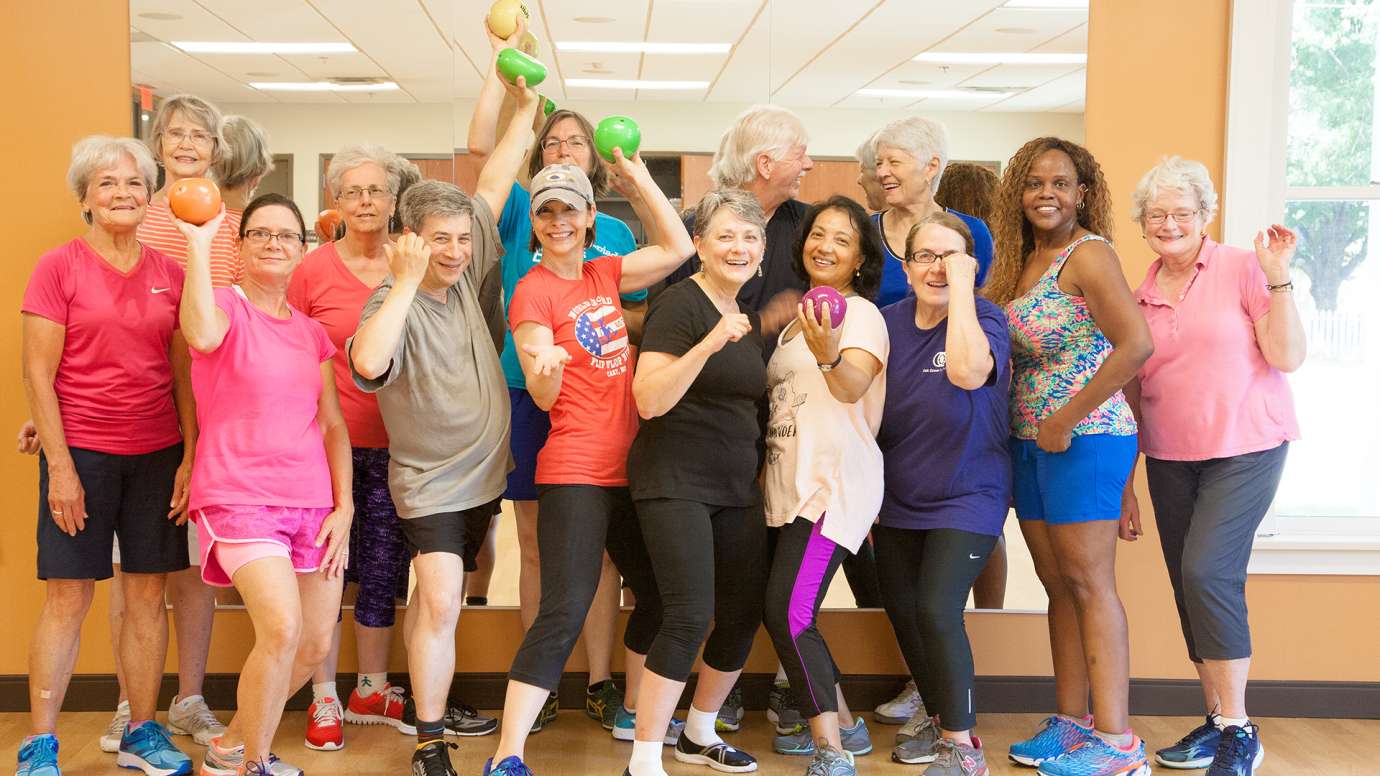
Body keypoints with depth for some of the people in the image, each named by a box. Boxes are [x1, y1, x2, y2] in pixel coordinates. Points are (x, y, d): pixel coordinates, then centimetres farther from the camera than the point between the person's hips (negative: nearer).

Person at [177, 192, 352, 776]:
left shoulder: (311, 332, 14)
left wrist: (344, 507, 4)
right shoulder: (227, 306, -2)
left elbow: (334, 424, 13)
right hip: (239, 498, -6)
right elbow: (202, 335, -29)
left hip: (311, 503, 6)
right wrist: (198, 242, -26)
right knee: (282, 629, -23)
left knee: (316, 645, 5)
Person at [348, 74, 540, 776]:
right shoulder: (393, 302, -19)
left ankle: (433, 697, 37)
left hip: (484, 470, 6)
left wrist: (526, 109, -1)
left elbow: (492, 186, 1)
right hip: (429, 478, -6)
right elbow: (367, 362, -41)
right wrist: (406, 280, -35)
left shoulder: (466, 275, -2)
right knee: (440, 603, -15)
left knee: (439, 597, 20)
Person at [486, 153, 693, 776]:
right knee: (564, 612, -16)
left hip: (627, 466, 8)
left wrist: (639, 179, 9)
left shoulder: (603, 275, 10)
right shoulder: (533, 291, -9)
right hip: (575, 472, -8)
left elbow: (676, 248, 10)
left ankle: (635, 714, 37)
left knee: (657, 594, 17)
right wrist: (546, 370, -36)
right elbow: (543, 397, -13)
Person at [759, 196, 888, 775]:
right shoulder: (799, 318, 18)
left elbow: (853, 387, -23)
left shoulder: (860, 313, -5)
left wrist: (829, 355, -43)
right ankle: (842, 724, 26)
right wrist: (765, 467, 15)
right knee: (784, 612, 11)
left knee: (789, 613, -18)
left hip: (835, 485, -8)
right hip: (788, 486, 8)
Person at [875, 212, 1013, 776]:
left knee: (936, 611, -16)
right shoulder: (889, 322, 0)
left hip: (966, 494, -6)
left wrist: (961, 285, -31)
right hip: (899, 495, 6)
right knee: (900, 610, 11)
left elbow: (967, 372, -37)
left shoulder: (985, 318, -13)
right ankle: (940, 717, 33)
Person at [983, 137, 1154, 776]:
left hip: (1085, 440, -8)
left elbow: (1136, 344, -22)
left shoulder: (1087, 254, -12)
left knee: (1089, 584, -5)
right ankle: (1071, 723, 22)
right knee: (1058, 585, 12)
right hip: (1030, 444, 8)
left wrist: (1065, 420, -19)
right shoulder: (1022, 260, 12)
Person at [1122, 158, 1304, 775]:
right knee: (1189, 585, 7)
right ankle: (1216, 722, 21)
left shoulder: (1243, 270, -5)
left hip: (1246, 447, -5)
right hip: (1169, 459, 5)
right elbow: (1130, 393, 11)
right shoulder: (1139, 298, 8)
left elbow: (1288, 357, -10)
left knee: (1206, 572, -17)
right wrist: (1123, 486, 11)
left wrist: (1277, 277, -17)